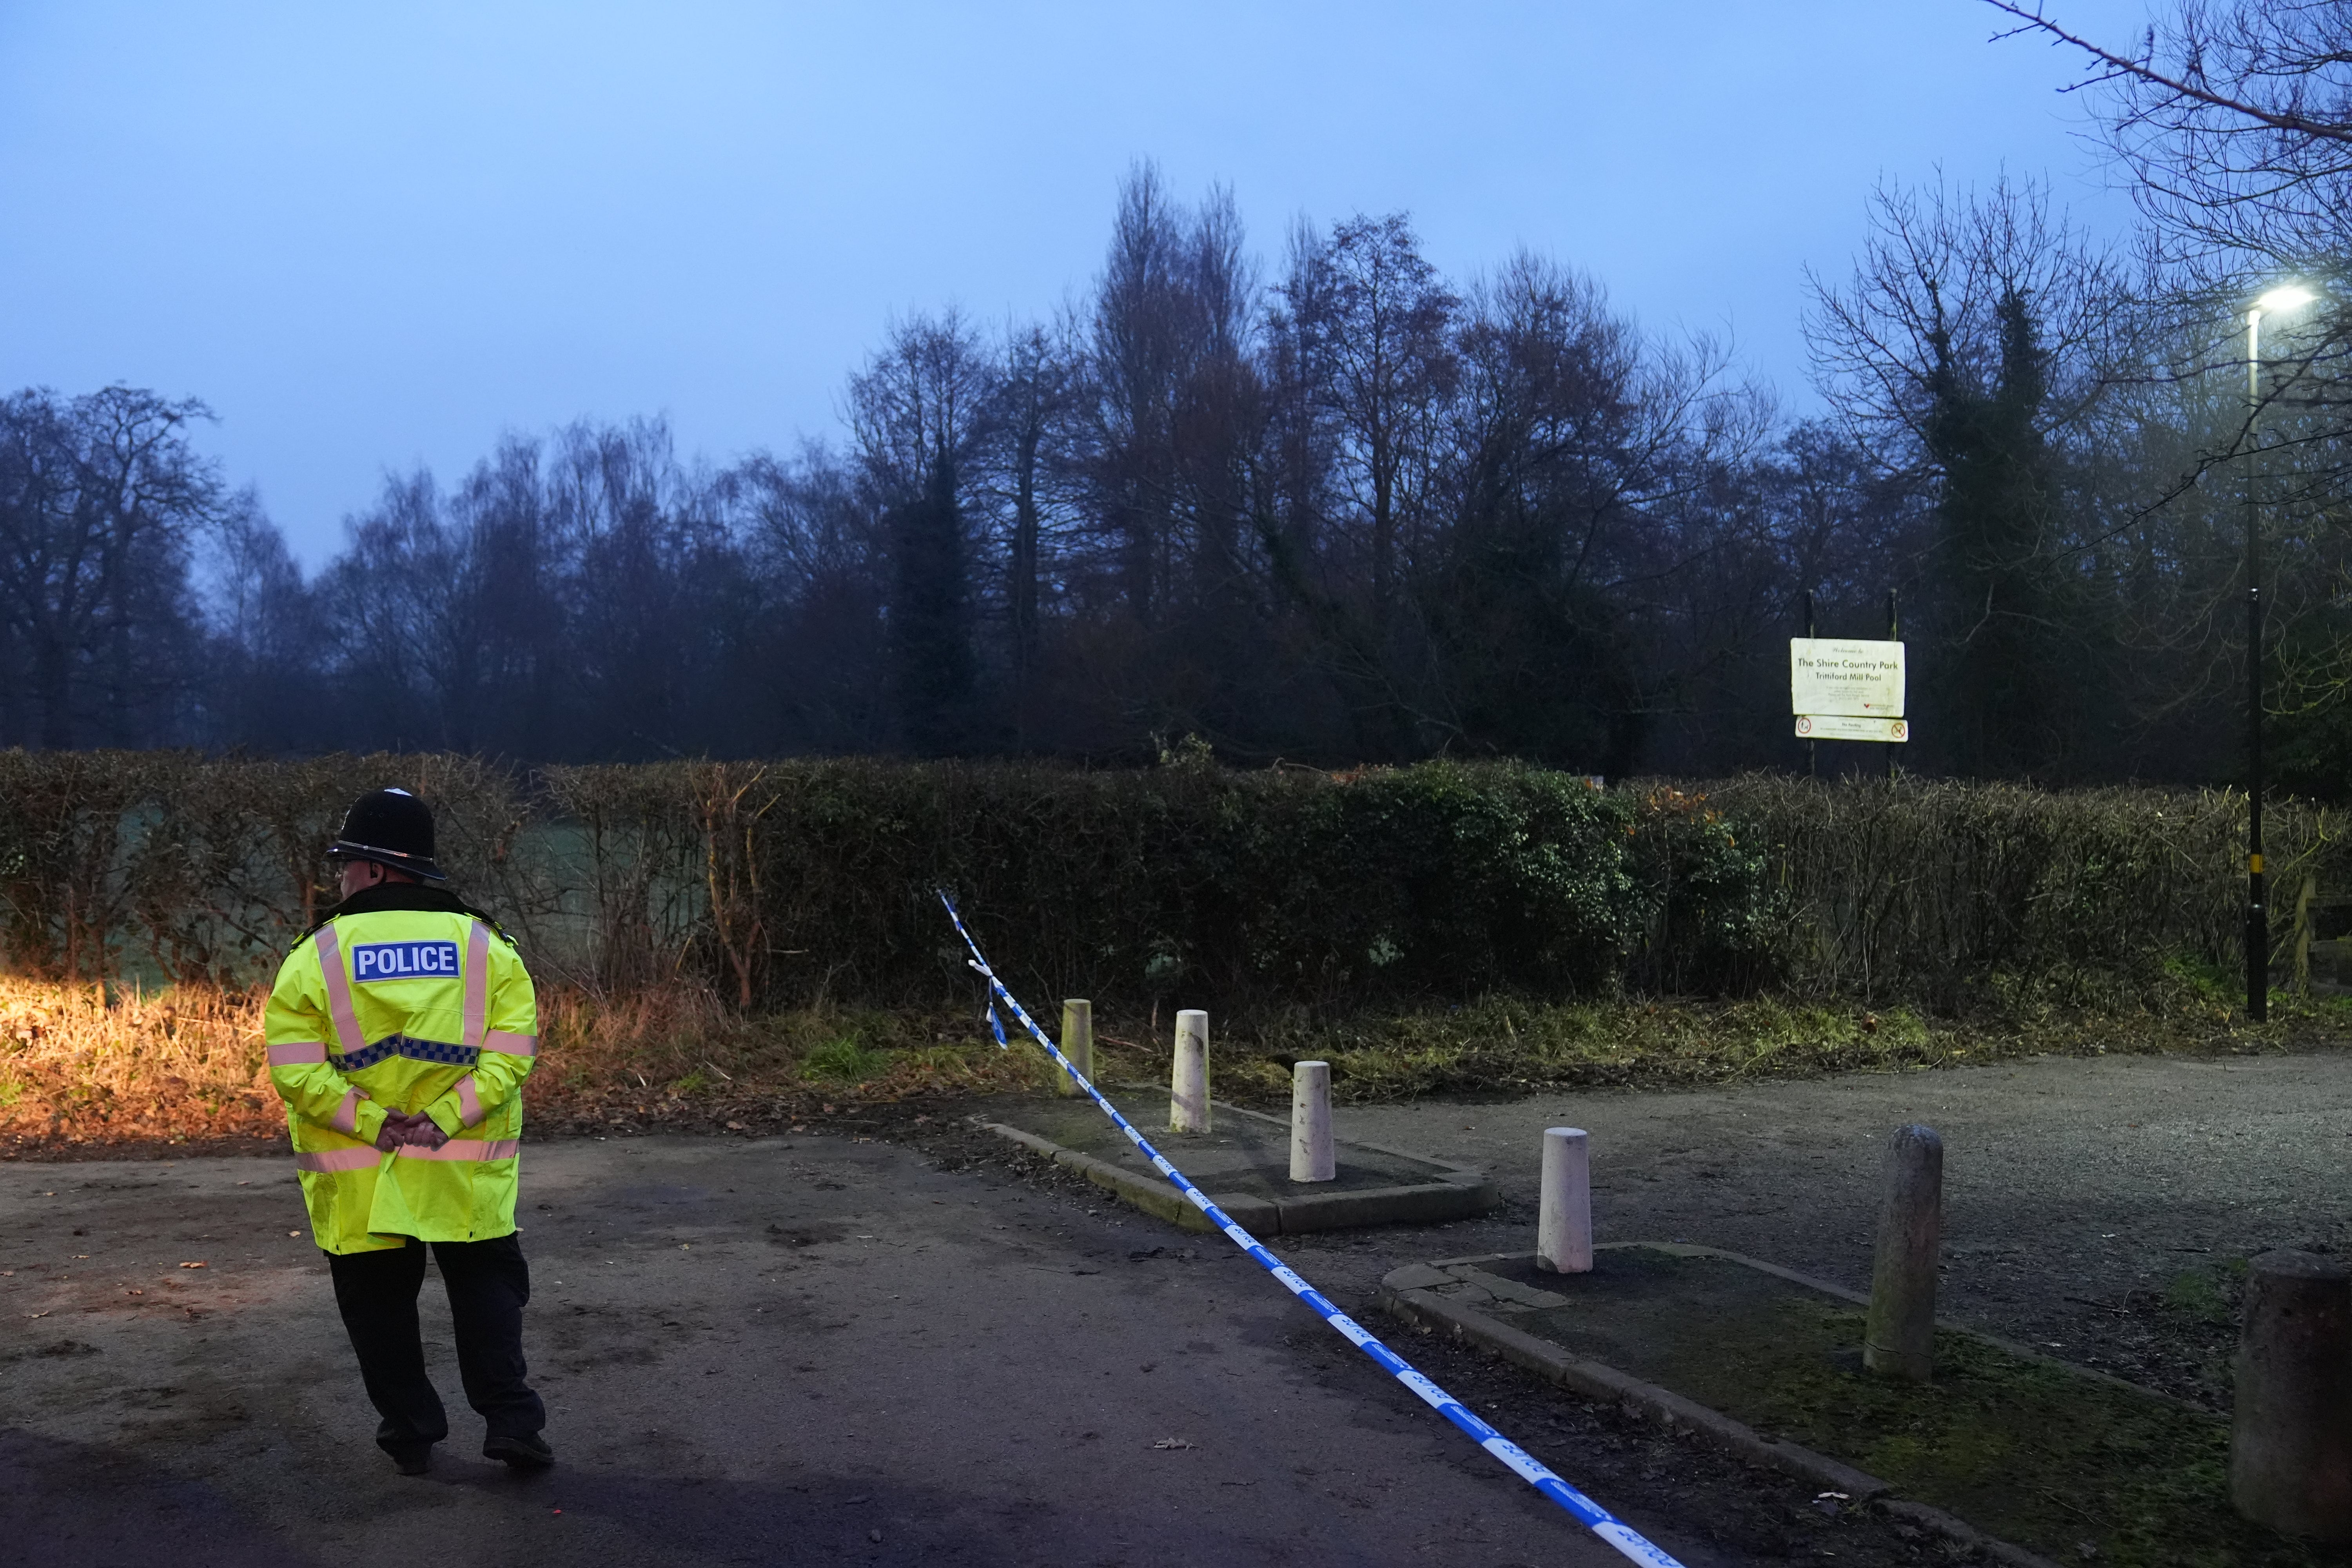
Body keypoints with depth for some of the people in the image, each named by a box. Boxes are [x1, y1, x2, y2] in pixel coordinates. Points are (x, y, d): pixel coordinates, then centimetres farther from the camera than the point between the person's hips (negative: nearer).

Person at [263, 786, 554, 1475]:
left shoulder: (315, 957, -4)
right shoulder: (487, 947, 0)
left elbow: (296, 1069, -12)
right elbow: (510, 1052, -9)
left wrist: (369, 1122, -13)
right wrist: (445, 1118, -13)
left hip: (357, 1184, -1)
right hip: (465, 1177, 1)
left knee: (380, 1305, 14)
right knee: (486, 1289, 13)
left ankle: (411, 1432, 21)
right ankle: (511, 1420, 5)